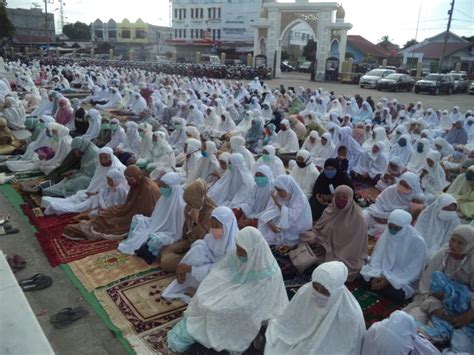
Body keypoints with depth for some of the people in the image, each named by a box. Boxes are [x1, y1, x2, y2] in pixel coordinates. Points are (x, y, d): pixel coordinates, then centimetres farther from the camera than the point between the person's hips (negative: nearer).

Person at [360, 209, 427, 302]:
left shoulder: (417, 242, -19)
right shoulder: (386, 234, -6)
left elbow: (414, 271, -17)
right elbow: (377, 257, -2)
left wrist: (389, 280, -23)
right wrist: (376, 275, -20)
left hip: (403, 280, -3)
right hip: (383, 272, 4)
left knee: (398, 294, -33)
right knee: (363, 277, -20)